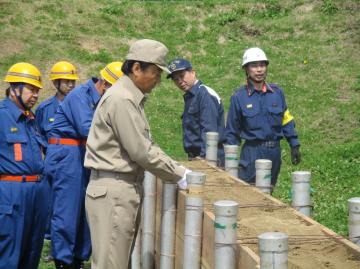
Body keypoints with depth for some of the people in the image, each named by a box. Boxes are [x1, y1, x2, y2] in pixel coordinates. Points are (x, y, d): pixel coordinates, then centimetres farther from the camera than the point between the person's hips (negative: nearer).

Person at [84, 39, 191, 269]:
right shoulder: (121, 99, -17)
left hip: (127, 188, 10)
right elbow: (142, 152, -18)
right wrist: (178, 175, -8)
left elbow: (145, 145, 18)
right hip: (113, 190, -10)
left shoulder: (132, 98, 15)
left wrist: (177, 169, 8)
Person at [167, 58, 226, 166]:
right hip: (195, 158, 9)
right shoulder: (189, 97, 16)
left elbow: (209, 132, -21)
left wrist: (204, 157, -25)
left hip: (208, 158, -9)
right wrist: (191, 157, 15)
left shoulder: (205, 94, -13)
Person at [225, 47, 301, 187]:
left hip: (274, 152, 3)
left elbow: (287, 121, 10)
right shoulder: (239, 97, -4)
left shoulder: (277, 92, 3)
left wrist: (294, 146, 6)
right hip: (252, 152, -3)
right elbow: (232, 132, 3)